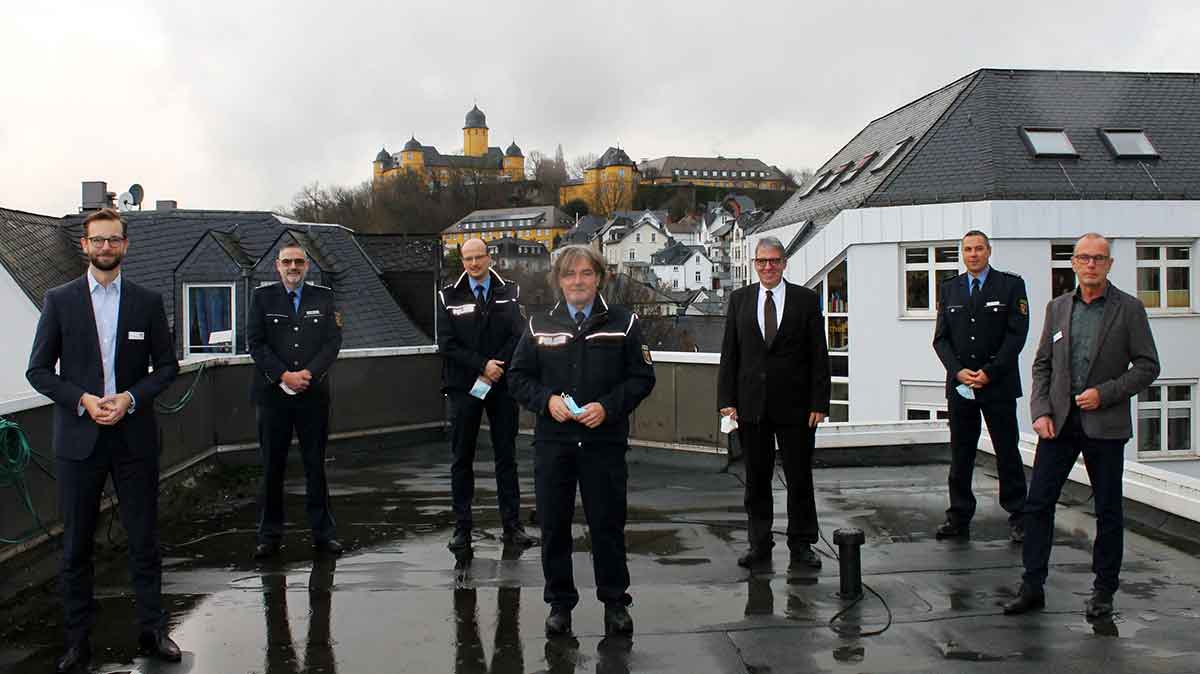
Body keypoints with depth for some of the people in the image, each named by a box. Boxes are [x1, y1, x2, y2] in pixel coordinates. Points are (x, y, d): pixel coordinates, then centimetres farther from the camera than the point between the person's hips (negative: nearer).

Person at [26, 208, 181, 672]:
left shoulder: (148, 301, 5)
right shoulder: (59, 300, 3)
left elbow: (167, 365, 6)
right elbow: (39, 370, 2)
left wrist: (131, 397, -10)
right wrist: (83, 401, -12)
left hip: (134, 437, 0)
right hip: (79, 440, 0)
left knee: (144, 540, 6)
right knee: (76, 546, 7)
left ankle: (153, 631, 18)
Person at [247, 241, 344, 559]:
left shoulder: (323, 297, 8)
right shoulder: (262, 296, 5)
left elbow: (333, 341, 2)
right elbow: (255, 342, -1)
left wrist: (308, 373, -12)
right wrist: (284, 375, -12)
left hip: (314, 394, 1)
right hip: (273, 393, 0)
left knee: (316, 464, 6)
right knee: (271, 466, 4)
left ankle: (323, 532, 14)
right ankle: (269, 535, 14)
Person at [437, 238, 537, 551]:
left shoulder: (509, 292, 4)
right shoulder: (450, 296, 2)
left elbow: (519, 334, -4)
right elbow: (447, 344, -5)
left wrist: (497, 367, -14)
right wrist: (483, 365, -13)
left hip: (502, 385, 1)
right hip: (464, 386, 0)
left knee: (506, 457, 7)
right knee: (462, 460, 5)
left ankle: (512, 525, 13)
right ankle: (462, 528, 12)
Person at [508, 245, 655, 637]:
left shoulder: (623, 323, 3)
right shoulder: (539, 325, 7)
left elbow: (642, 377, 1)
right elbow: (518, 377, 9)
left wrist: (608, 406, -14)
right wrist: (547, 399, -10)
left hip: (605, 441, -1)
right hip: (552, 443, 2)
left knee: (608, 524, 5)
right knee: (553, 526, 7)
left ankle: (615, 602, 21)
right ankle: (560, 603, 22)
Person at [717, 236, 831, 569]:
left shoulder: (806, 300, 2)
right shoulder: (739, 299, 7)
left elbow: (819, 355, 0)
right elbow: (729, 353, 6)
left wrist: (819, 403, -7)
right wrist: (726, 400, -2)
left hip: (795, 405, -1)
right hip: (751, 405, 2)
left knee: (800, 478, 6)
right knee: (756, 479, 9)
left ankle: (801, 544, 19)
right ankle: (759, 543, 20)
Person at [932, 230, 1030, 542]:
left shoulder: (1011, 285, 1)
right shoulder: (949, 289, 11)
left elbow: (1017, 334, -6)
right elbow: (941, 338, 7)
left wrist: (990, 372, -13)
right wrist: (958, 371, -9)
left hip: (998, 384, -3)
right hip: (959, 384, 3)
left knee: (1007, 452, 3)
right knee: (960, 454, 6)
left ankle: (1018, 519, 13)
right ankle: (958, 519, 13)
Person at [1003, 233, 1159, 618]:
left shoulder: (1129, 309, -2)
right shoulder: (1057, 308, 9)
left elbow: (1147, 367, -3)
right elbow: (1042, 365, 10)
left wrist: (1104, 393, -14)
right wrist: (1040, 411, -2)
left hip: (1105, 424, -3)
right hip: (1059, 421, 3)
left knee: (1108, 511, 7)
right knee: (1038, 503, 1)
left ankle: (1104, 590, 21)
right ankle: (1032, 587, 10)